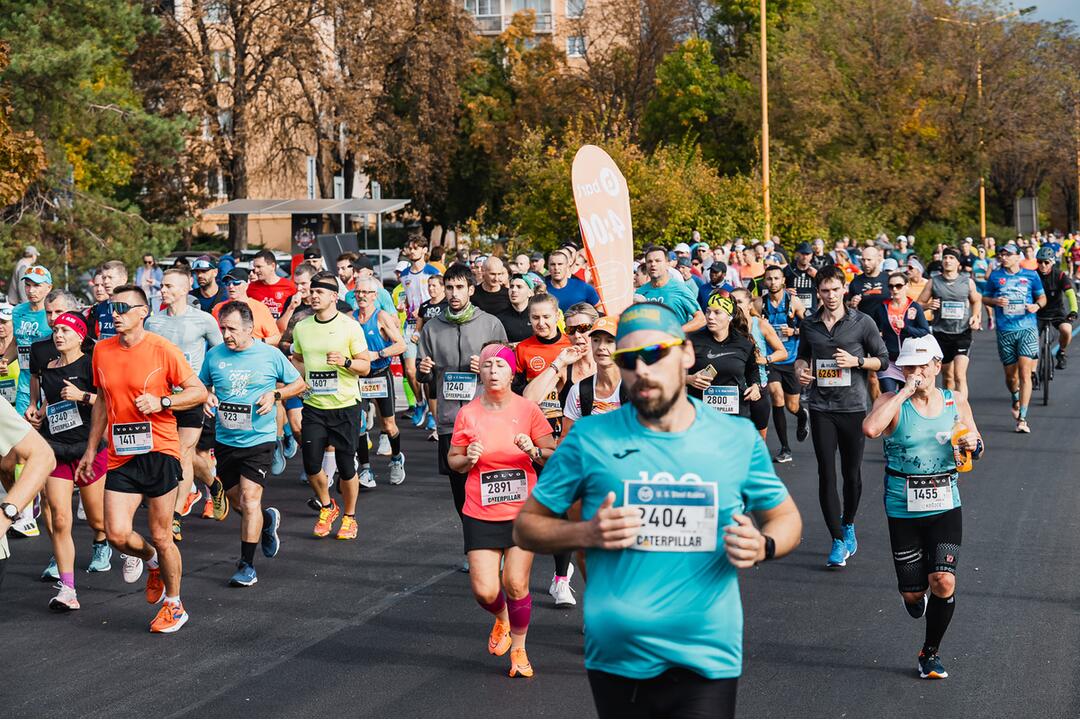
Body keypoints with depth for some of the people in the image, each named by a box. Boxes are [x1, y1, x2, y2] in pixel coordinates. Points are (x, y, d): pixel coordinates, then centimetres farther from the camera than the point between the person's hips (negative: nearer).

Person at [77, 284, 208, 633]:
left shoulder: (162, 349, -8)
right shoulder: (102, 350, 8)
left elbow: (199, 392, -4)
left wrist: (161, 402, -19)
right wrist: (91, 449, 20)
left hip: (158, 451, -4)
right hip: (120, 455, 4)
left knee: (161, 536, 2)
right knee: (117, 533, -8)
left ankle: (173, 604, 21)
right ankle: (150, 560, 27)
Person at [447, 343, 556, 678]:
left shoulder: (528, 409, -3)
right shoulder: (468, 414, -1)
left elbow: (552, 455, 3)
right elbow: (453, 460, 9)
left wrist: (534, 452, -18)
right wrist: (468, 459, -13)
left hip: (523, 511, -1)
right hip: (481, 514, 1)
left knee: (515, 584, -6)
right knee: (485, 590, -6)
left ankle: (519, 649, 19)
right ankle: (501, 619, 32)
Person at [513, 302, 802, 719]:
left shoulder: (737, 439, 3)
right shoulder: (591, 438, 0)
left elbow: (786, 516, 16)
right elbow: (526, 527, 6)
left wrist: (763, 545, -7)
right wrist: (586, 533, -14)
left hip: (705, 661, 0)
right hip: (615, 657, 1)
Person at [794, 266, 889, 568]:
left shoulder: (862, 322, -2)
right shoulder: (809, 324, 6)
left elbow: (883, 360, 3)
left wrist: (856, 361, -14)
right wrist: (800, 369, 1)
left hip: (854, 406, -1)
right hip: (821, 408, 1)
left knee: (852, 473, 8)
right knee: (826, 474, -4)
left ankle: (848, 524, 33)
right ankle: (838, 541, 2)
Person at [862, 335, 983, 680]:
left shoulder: (956, 402, 4)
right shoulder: (893, 402, -7)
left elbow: (976, 447, 16)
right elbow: (870, 428, -29)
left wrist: (972, 445, -8)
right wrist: (904, 392, -23)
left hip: (944, 506, 1)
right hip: (903, 509, -1)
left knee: (944, 581, -15)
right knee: (913, 592, 4)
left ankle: (931, 652, 8)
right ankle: (916, 595, 45)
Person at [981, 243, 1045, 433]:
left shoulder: (1031, 275, 5)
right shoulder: (995, 276, 6)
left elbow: (1042, 297, 14)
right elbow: (984, 298, 14)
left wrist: (1037, 305, -8)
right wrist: (995, 301, -8)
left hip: (1027, 328, -1)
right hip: (1005, 331, 2)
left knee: (1025, 374, -11)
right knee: (1011, 376, 9)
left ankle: (1022, 418, -9)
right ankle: (1016, 400, 42)